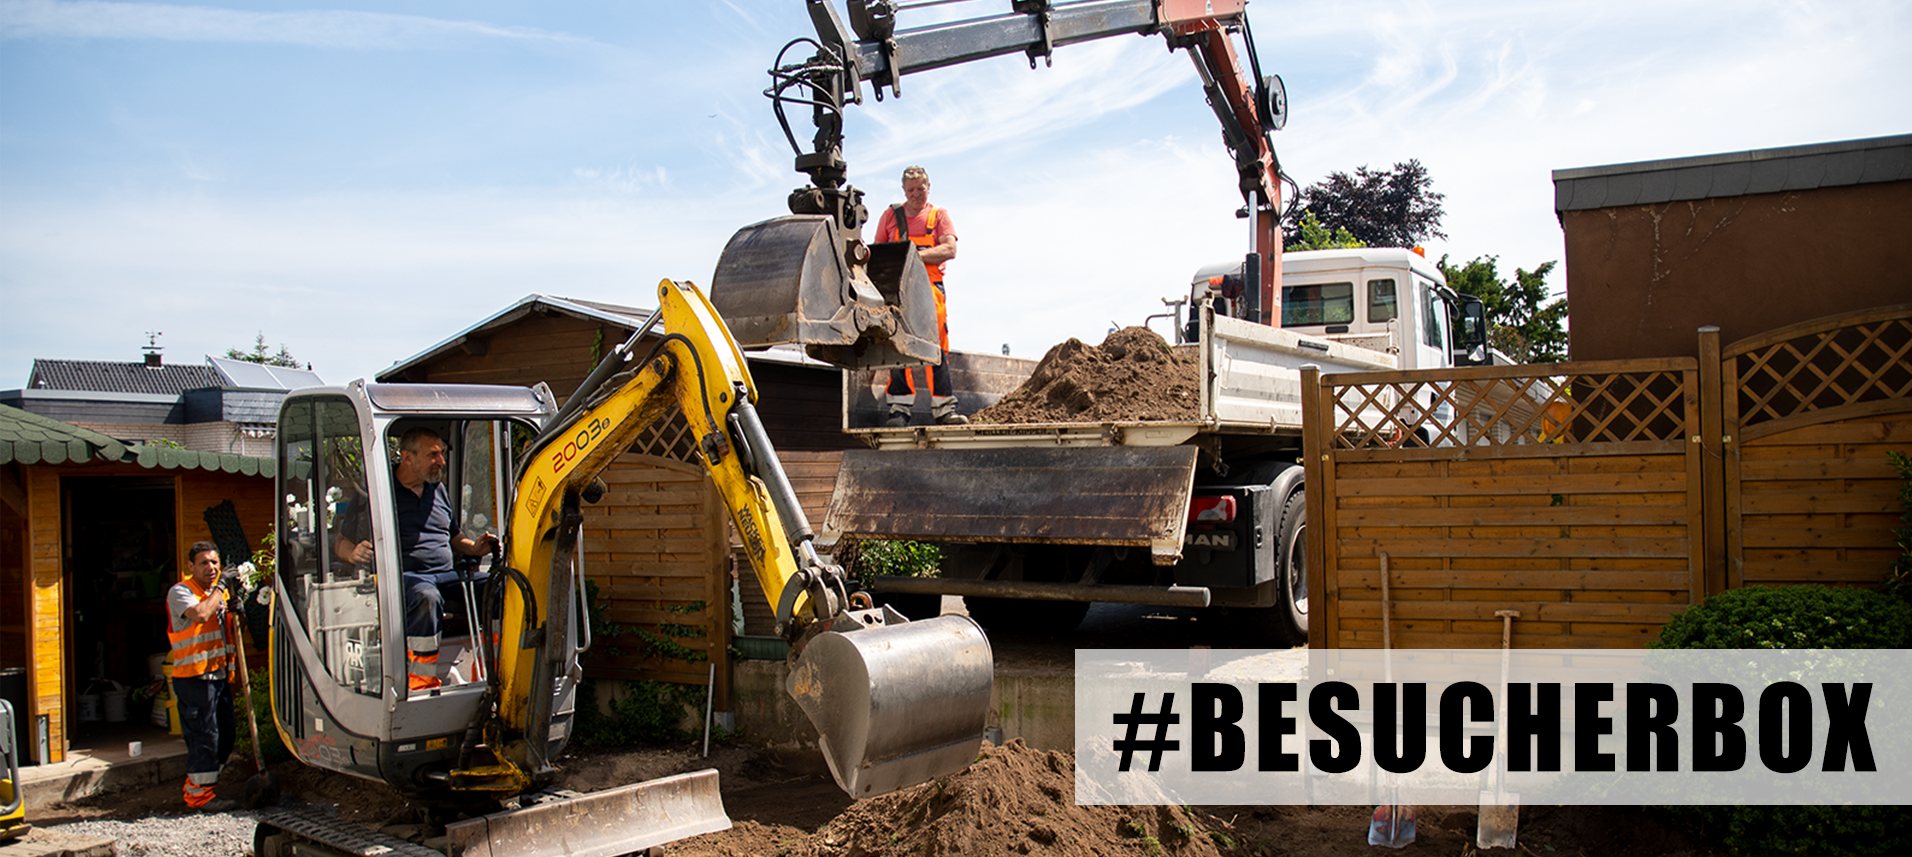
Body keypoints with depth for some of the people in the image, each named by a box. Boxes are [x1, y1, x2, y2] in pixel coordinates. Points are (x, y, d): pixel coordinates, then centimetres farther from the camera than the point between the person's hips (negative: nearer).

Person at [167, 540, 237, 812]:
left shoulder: (218, 593, 17)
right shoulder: (180, 592, -7)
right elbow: (200, 614, -27)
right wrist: (220, 588, -16)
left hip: (219, 675, 8)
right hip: (195, 677, -8)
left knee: (224, 738, 11)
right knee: (203, 736, -6)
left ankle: (195, 786, 24)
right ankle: (200, 795, 4)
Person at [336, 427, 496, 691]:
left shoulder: (438, 489, 22)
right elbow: (342, 543, 7)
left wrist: (474, 547, 8)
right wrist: (355, 553, -17)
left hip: (446, 576, 5)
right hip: (403, 575, -5)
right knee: (426, 597, -41)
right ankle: (421, 685, -36)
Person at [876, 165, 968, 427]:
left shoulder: (939, 215, 13)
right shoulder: (890, 215, 17)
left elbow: (950, 250, -2)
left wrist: (917, 255, -14)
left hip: (929, 287, 0)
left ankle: (943, 408, -6)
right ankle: (900, 410, -8)